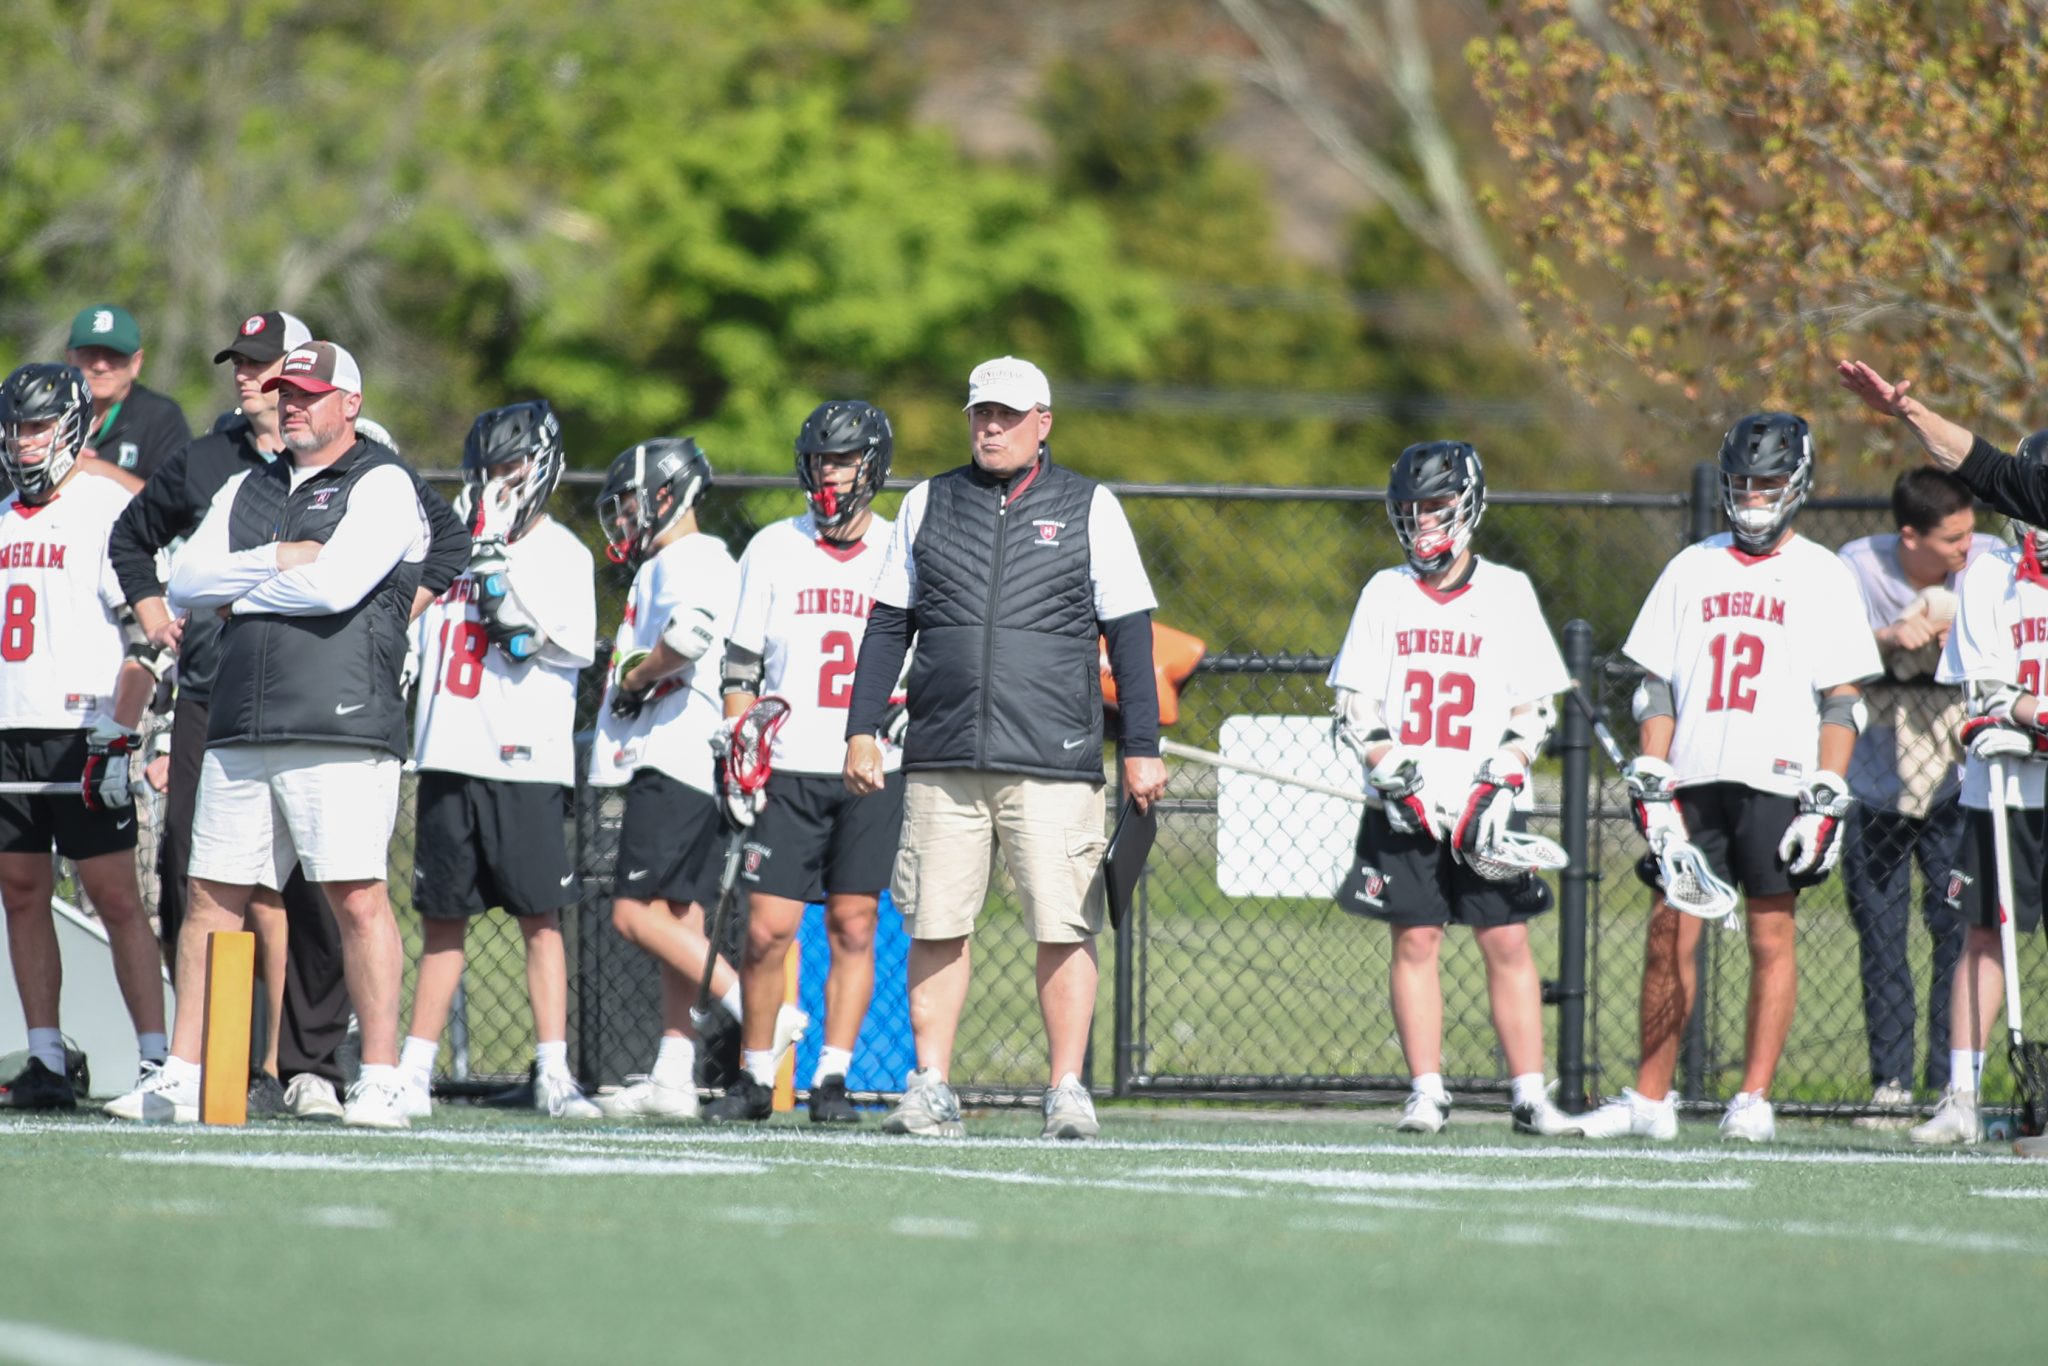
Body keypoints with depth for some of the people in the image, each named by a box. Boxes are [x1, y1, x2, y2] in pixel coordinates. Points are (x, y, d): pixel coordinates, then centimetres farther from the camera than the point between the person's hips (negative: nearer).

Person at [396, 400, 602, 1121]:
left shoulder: (560, 552, 1)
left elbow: (577, 644, -12)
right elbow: (413, 640, 24)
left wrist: (509, 580, -16)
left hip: (525, 763, -5)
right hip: (449, 757, 5)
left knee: (539, 918, -5)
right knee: (442, 920, 7)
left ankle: (554, 1073, -4)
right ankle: (414, 1073, 9)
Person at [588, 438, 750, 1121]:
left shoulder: (687, 560, -9)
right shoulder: (668, 564, 22)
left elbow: (691, 631, -28)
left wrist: (636, 676, -13)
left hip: (673, 759, -10)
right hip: (675, 765, 10)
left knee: (637, 912, -13)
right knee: (677, 918, 7)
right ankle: (673, 1077, 5)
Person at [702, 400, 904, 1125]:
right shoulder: (773, 549, 5)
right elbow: (741, 664, 6)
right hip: (788, 770, 0)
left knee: (854, 927, 0)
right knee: (767, 930, -4)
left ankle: (832, 1078, 6)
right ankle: (756, 1077, 8)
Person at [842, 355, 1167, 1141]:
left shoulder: (1089, 509, 6)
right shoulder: (927, 505, 13)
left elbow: (1129, 635, 6)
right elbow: (887, 626, 15)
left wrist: (1142, 749, 2)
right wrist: (862, 731, 7)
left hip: (1053, 765, -2)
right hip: (942, 764, 2)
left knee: (1064, 930, -6)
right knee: (936, 927, 0)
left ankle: (1067, 1091, 0)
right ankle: (931, 1091, 7)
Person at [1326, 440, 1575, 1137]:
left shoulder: (1508, 592, 4)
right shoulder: (1386, 593, 7)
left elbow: (1536, 706, 4)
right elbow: (1354, 706, 6)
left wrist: (1499, 782, -9)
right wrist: (1396, 776, -8)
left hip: (1484, 805, -1)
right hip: (1405, 809, 1)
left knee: (1507, 943, -4)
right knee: (1415, 941, -2)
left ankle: (1530, 1094, -2)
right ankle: (1426, 1092, 2)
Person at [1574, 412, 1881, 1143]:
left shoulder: (1821, 576, 3)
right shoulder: (1692, 568, 13)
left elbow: (1841, 703, -1)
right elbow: (1657, 689, 12)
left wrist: (1827, 803, -9)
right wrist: (1651, 787, 3)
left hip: (1778, 781, -3)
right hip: (1694, 780, 3)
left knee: (1771, 935, -2)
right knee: (1669, 931, 1)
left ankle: (1754, 1100, 3)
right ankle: (1650, 1098, 7)